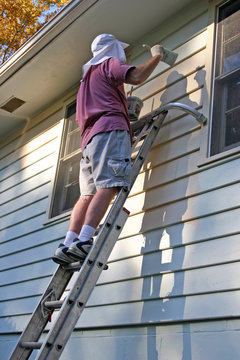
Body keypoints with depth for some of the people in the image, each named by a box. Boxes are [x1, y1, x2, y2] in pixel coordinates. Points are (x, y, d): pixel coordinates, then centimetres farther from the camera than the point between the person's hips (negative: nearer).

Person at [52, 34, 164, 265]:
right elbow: (137, 76, -6)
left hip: (89, 137, 8)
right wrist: (157, 55, 11)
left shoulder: (87, 77, 38)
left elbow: (79, 118, 37)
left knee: (88, 194, -4)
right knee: (109, 186, -22)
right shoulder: (110, 63, 14)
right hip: (110, 129, -8)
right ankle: (84, 241, -38)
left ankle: (68, 244, -19)